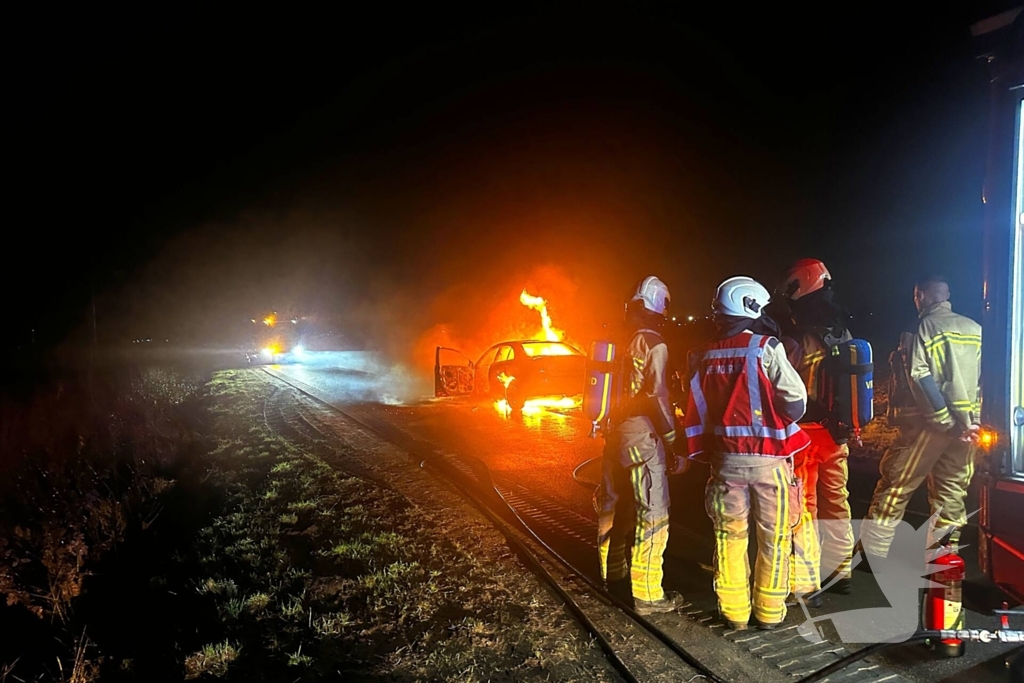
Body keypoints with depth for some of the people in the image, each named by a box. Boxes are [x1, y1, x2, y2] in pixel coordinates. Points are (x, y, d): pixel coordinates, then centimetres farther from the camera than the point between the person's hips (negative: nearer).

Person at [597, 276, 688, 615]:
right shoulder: (654, 344, -12)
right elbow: (658, 396, -17)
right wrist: (676, 443, -13)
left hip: (614, 433, 8)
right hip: (642, 438, -8)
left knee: (613, 504, 20)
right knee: (652, 514, -1)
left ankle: (612, 570, 37)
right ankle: (647, 594, 3)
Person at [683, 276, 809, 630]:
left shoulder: (702, 355, 1)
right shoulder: (766, 348, -12)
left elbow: (697, 408, 6)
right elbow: (795, 401, -12)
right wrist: (781, 424, 6)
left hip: (725, 458, 3)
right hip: (768, 458, -3)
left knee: (730, 536, 13)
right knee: (774, 537, 12)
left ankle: (734, 611, 22)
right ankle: (769, 611, 21)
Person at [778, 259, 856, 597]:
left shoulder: (794, 343, -19)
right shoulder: (846, 337, 4)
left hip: (804, 433, -7)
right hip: (836, 433, 7)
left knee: (803, 509, 2)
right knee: (836, 503, 18)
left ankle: (806, 585, 7)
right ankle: (841, 572, 33)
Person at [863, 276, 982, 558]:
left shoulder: (923, 327, -5)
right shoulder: (975, 329, 11)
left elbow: (921, 379, -15)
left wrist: (949, 424, -13)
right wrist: (975, 421, 6)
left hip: (934, 422, -5)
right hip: (969, 425, 5)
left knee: (896, 484, 1)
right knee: (952, 490, 14)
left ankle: (872, 549, 1)